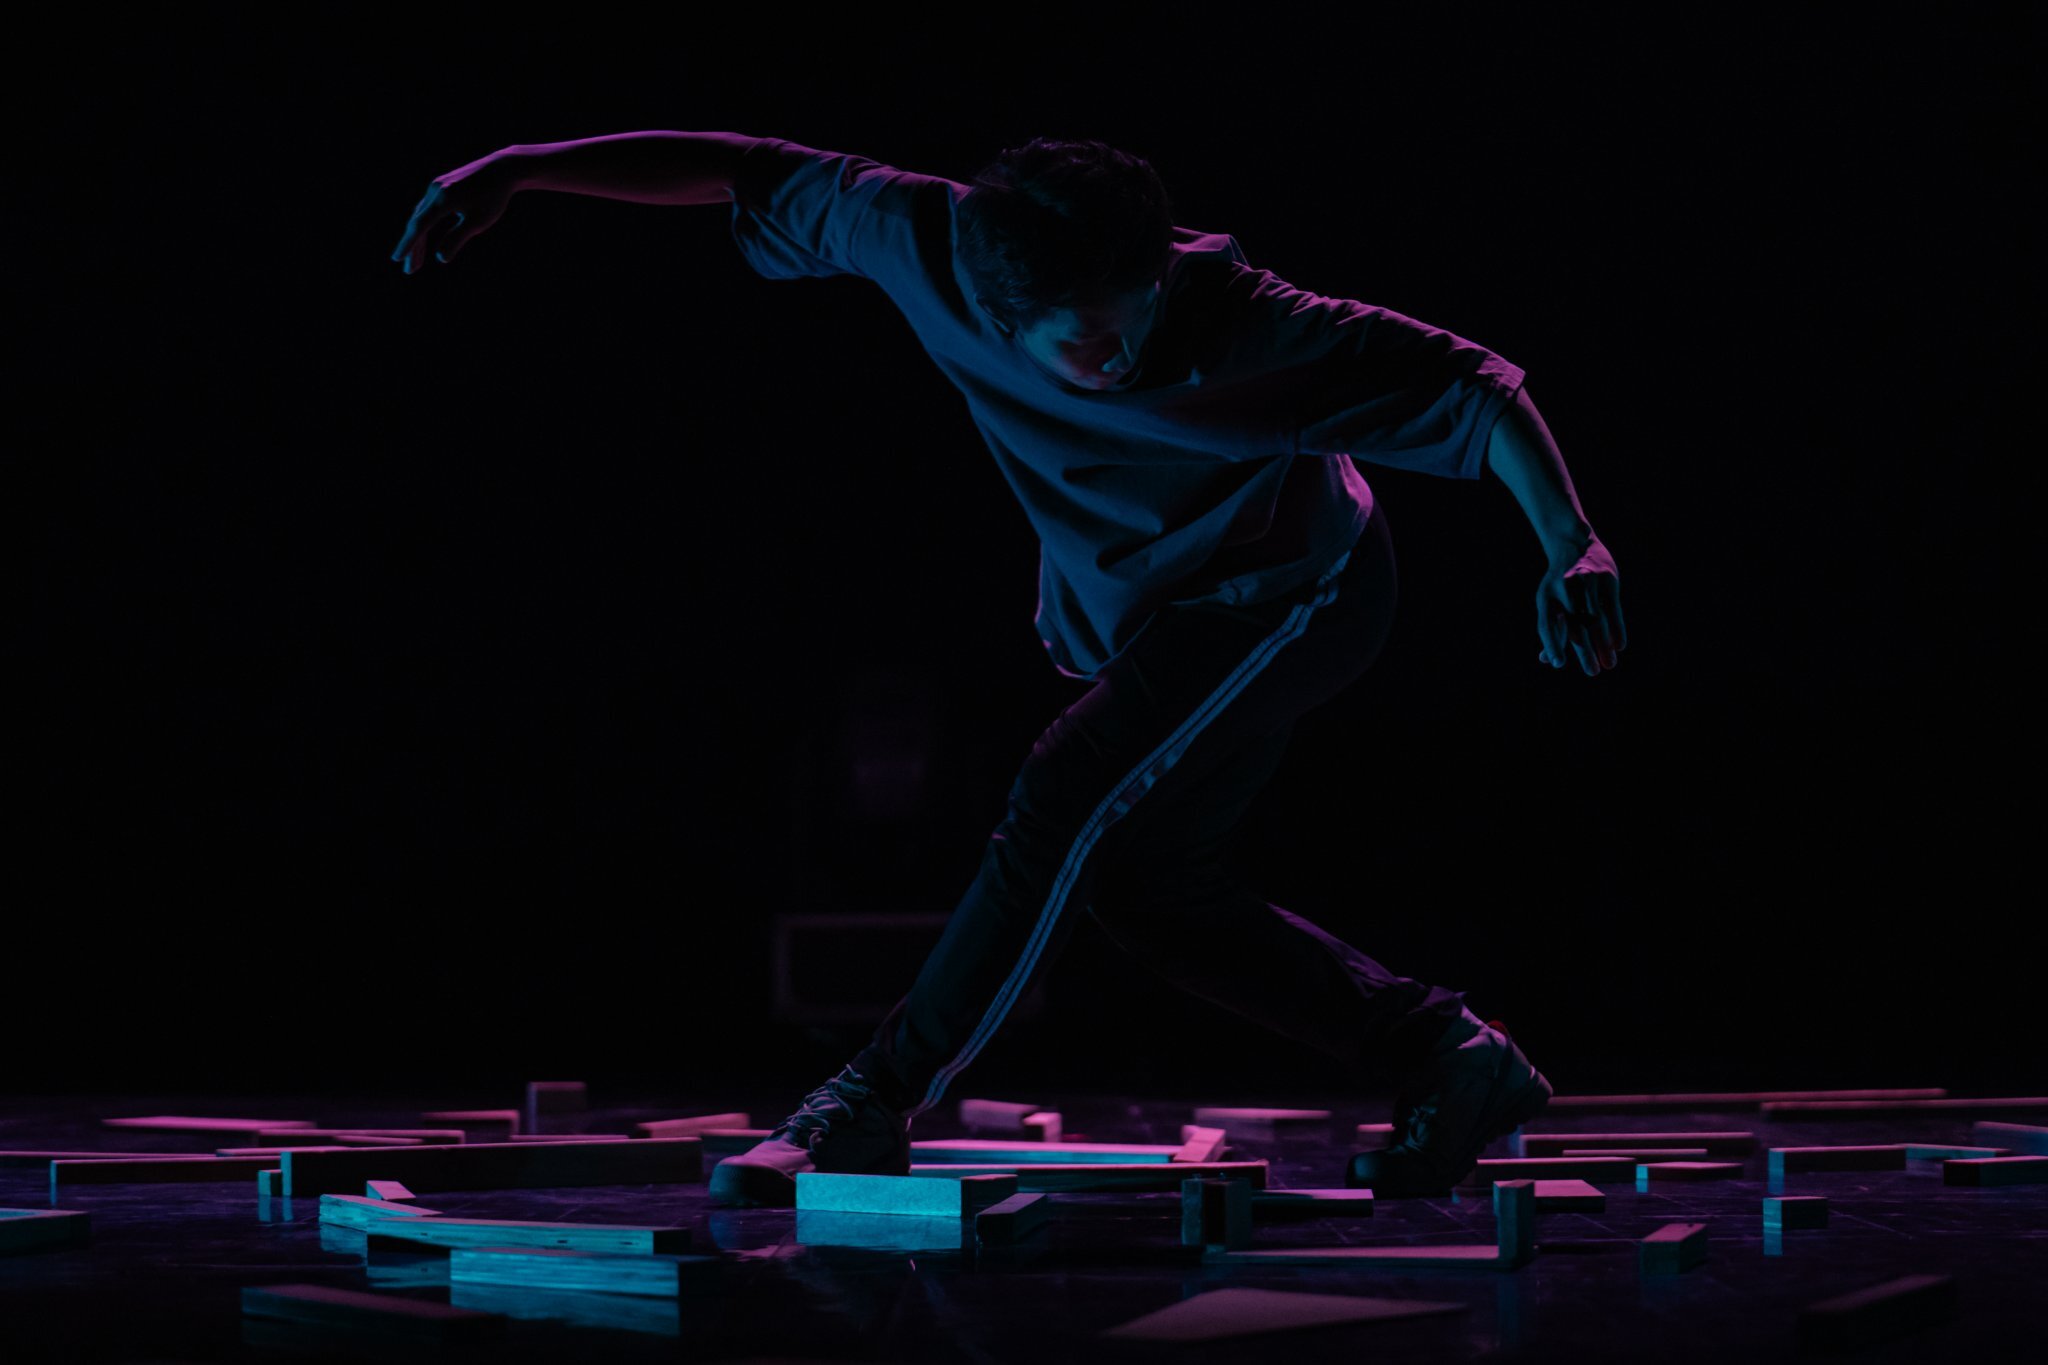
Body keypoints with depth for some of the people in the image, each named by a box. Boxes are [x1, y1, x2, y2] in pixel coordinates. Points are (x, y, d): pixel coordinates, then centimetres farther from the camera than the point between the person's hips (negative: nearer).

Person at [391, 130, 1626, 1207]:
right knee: (1139, 876, 4)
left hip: (1288, 589, -7)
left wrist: (1571, 543, -40)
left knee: (1073, 800, -22)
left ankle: (877, 1104, -14)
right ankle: (1451, 1062, 13)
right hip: (1157, 615, 7)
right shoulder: (939, 249, -25)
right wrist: (522, 167, -20)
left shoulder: (1255, 335, -35)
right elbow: (750, 173, -17)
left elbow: (1477, 391, -28)